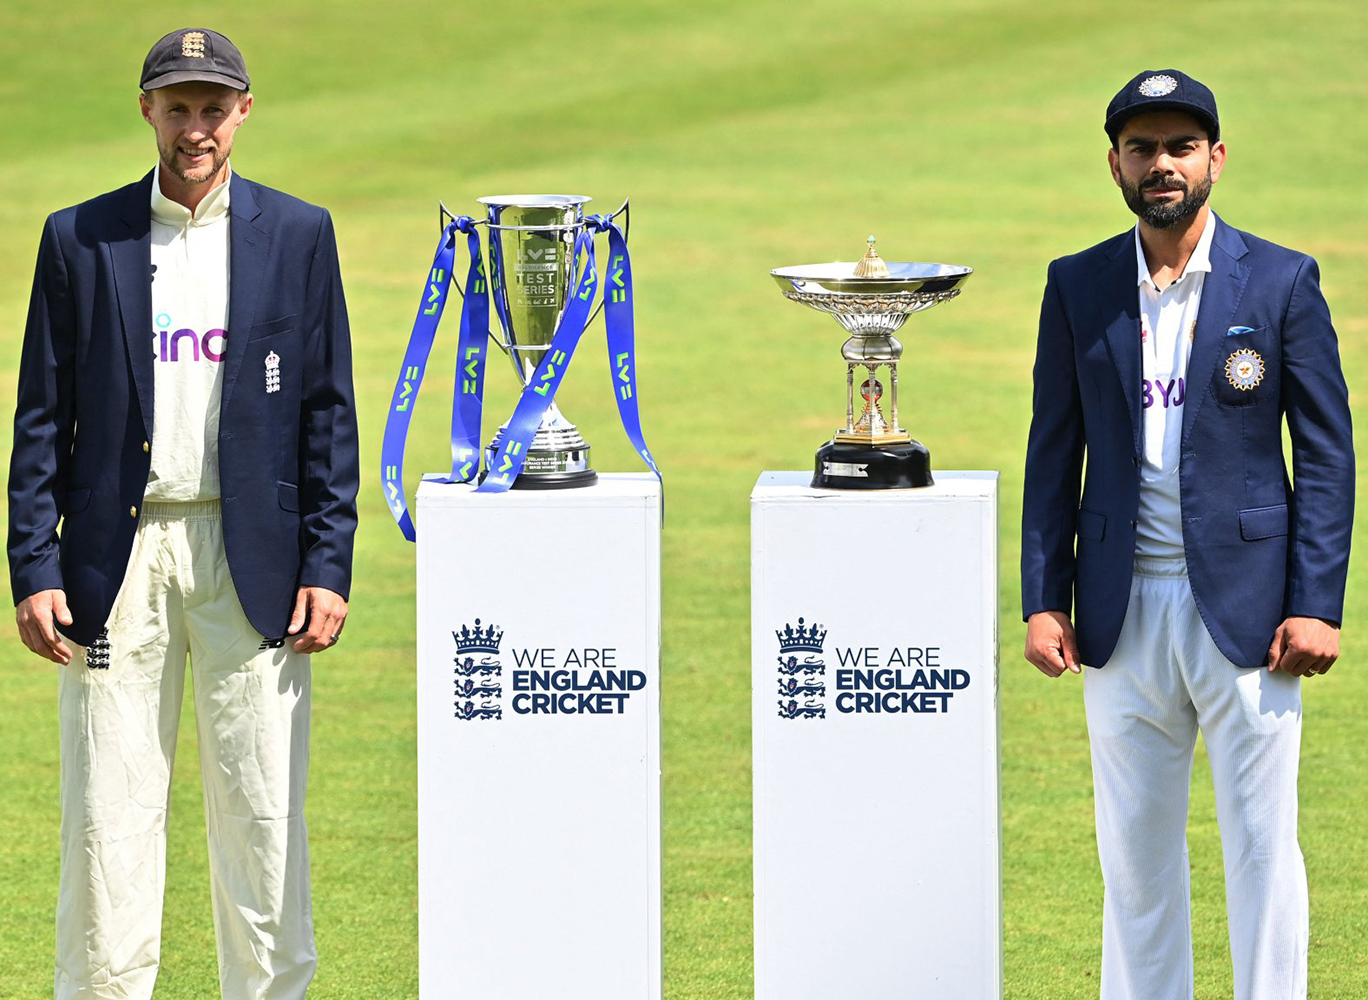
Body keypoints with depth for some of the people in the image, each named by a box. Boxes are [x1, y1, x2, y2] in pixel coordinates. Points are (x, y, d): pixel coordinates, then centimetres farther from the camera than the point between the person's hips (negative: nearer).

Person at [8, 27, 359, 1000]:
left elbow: (328, 416, 6)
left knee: (262, 811, 2)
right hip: (119, 556, 0)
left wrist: (326, 567, -2)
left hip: (250, 558, 0)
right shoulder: (80, 239, 5)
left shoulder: (298, 235, 5)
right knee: (107, 815, 1)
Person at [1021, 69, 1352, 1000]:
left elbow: (1327, 452, -1)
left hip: (1245, 607, -3)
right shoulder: (1078, 287, 7)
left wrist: (1317, 604, -8)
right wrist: (1043, 598, 3)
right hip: (1125, 611, 3)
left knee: (1262, 844, -2)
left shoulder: (1283, 281, 0)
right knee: (1135, 850, 8)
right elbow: (1055, 453, 10)